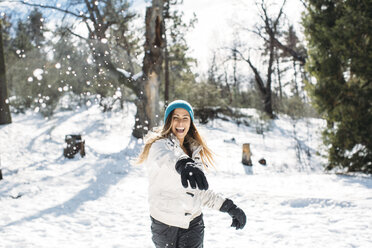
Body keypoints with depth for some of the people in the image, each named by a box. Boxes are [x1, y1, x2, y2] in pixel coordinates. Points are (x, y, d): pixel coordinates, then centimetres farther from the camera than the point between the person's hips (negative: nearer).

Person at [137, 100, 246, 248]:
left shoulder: (195, 151, 12)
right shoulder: (159, 144, -7)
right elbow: (164, 156, -34)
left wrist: (228, 206, 6)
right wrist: (182, 163, -57)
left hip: (193, 224, 4)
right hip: (164, 224, -4)